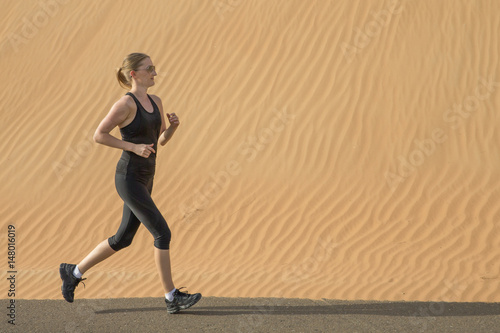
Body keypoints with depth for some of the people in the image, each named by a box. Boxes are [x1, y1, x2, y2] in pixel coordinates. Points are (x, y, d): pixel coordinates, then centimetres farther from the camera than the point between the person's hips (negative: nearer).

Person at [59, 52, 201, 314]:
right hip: (129, 179, -9)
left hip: (145, 179, 9)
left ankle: (74, 272, 28)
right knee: (162, 233, -9)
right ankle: (172, 297, 0)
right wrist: (134, 147, -19)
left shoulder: (155, 102, 10)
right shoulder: (125, 103, -14)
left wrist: (173, 125, -4)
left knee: (123, 239, 15)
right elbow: (98, 135, -13)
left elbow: (162, 140, 17)